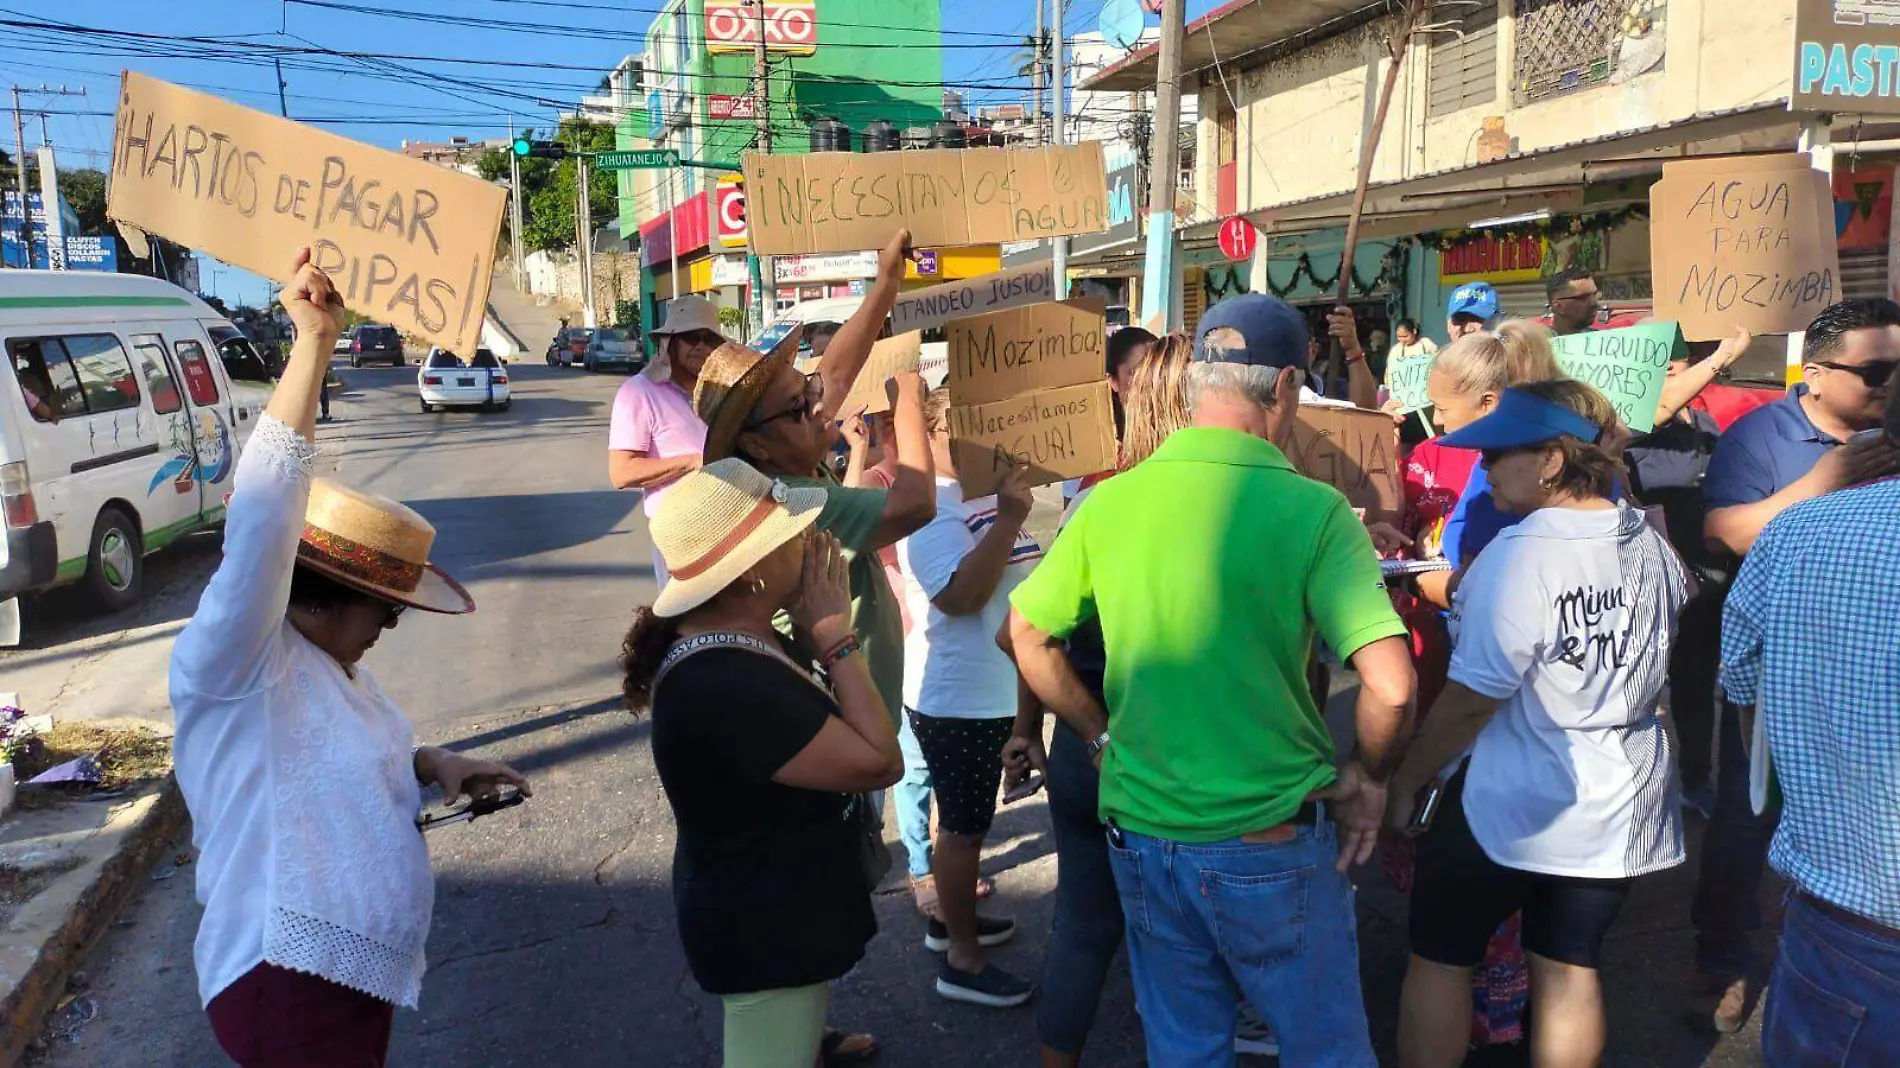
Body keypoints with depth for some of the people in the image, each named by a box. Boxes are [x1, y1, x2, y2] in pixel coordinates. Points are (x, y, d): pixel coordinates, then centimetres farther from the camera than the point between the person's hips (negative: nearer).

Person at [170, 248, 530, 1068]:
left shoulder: (328, 670, 11)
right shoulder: (236, 663, -17)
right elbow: (262, 515, -31)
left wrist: (435, 764, 8)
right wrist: (313, 343, -35)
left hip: (359, 977, 9)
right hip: (289, 992, -9)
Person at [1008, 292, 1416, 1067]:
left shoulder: (1111, 501, -5)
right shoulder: (1311, 510, -16)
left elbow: (1025, 634, 3)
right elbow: (1390, 686, -22)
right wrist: (1367, 778, -4)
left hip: (1140, 829, 4)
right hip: (1272, 842, -3)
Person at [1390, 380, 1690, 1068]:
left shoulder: (1523, 552, -22)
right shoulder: (1653, 546, 2)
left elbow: (1472, 699, -21)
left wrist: (1406, 781, -10)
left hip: (1510, 805, -7)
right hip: (1617, 807, 7)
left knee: (1438, 959, 11)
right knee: (1571, 974, 17)